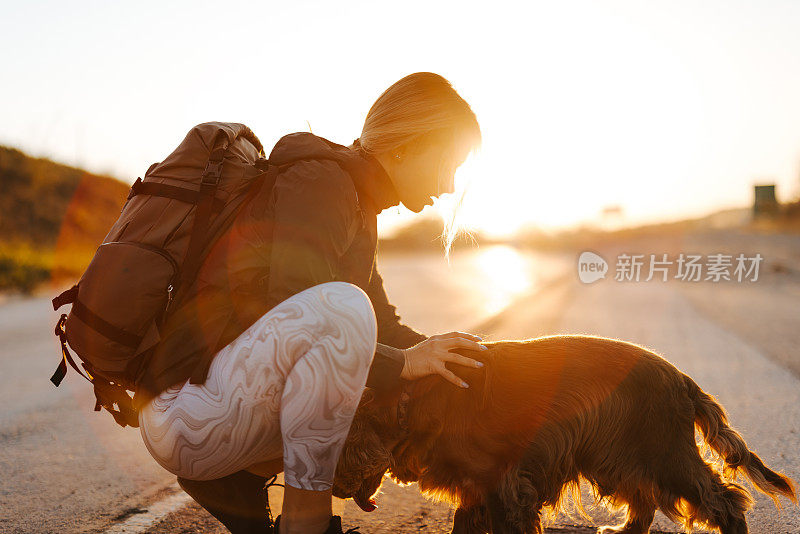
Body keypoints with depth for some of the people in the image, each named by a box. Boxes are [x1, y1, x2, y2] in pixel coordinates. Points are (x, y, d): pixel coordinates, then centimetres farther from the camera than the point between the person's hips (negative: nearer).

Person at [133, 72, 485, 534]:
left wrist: (437, 355, 8)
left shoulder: (359, 210, 18)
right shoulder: (319, 180, -12)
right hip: (186, 415, -10)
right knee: (341, 307, -32)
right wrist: (401, 363, -16)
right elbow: (292, 313, -23)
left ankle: (234, 488, 11)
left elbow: (382, 325, 22)